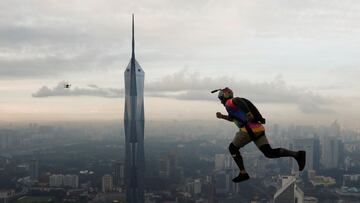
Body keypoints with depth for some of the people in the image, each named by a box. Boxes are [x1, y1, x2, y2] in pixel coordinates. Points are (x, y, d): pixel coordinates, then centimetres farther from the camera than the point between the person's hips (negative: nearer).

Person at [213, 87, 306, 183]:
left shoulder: (229, 103, 2)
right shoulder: (235, 104, 31)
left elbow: (239, 100, -22)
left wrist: (248, 113, -28)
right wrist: (222, 116, 40)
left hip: (249, 129, -8)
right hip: (259, 129, 8)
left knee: (233, 148, 12)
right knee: (270, 153, 3)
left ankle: (243, 173, 7)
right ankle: (297, 154, -12)